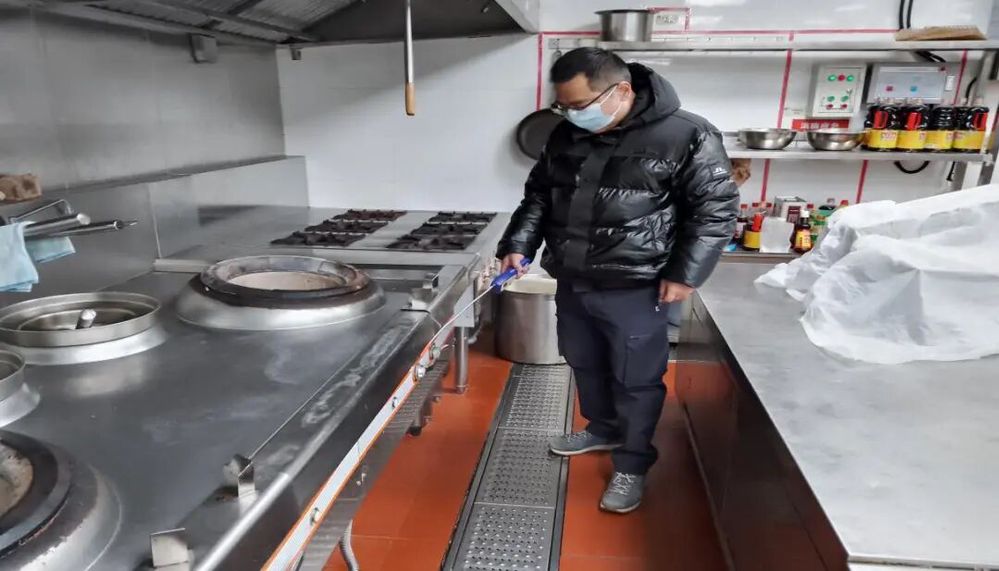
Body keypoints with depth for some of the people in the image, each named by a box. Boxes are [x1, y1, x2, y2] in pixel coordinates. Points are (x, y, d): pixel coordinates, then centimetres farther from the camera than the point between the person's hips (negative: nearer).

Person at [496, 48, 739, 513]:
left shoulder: (687, 136, -13)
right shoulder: (566, 135, 3)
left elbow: (716, 209, -9)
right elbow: (539, 194, 13)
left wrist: (685, 274, -14)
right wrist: (518, 244, 1)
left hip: (636, 290, -6)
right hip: (572, 284, 6)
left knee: (636, 382, 7)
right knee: (585, 365, 21)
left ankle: (632, 465, 27)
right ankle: (603, 429, 46)